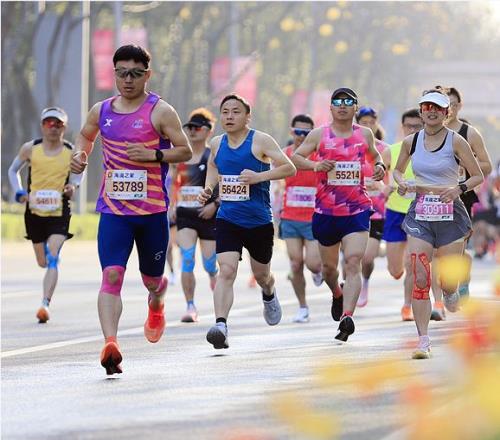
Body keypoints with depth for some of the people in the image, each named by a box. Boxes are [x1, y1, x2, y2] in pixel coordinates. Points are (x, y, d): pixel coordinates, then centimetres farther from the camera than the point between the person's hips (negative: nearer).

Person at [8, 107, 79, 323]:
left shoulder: (71, 152, -4)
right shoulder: (30, 149, -2)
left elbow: (78, 172, 16)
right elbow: (13, 170, 12)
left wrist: (73, 185, -6)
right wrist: (19, 192, -4)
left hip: (59, 214, -2)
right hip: (35, 212, 2)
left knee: (53, 259, -19)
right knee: (43, 262, 14)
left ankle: (45, 304, -25)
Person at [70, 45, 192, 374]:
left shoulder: (160, 111, -6)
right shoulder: (102, 111, 6)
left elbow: (185, 151, -3)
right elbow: (85, 136, 26)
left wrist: (154, 155, -20)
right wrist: (80, 154, 5)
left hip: (153, 211, -1)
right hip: (113, 210, 1)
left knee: (152, 279, 15)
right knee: (112, 276, -17)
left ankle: (156, 304, 53)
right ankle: (111, 344, -28)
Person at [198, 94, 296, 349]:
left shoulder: (260, 141, -8)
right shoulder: (217, 144, 6)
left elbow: (289, 168, -11)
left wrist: (260, 176, -24)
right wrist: (208, 189, 9)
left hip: (259, 220, -2)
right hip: (228, 219, 2)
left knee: (261, 274, 17)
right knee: (226, 271, -19)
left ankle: (269, 296, 54)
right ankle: (220, 326, -29)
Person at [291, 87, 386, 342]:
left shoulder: (364, 134, 7)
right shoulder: (319, 135, 2)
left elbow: (375, 154, 26)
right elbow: (295, 157, 5)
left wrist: (380, 166, 3)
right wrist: (314, 165, -14)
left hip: (357, 209, -1)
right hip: (326, 211, 1)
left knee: (353, 262, -19)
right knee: (329, 266, 16)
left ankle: (347, 317, -27)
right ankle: (337, 295, 49)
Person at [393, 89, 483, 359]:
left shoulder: (455, 141, -6)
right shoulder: (411, 142, 4)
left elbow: (478, 176, -1)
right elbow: (397, 170, 20)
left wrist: (459, 189, -19)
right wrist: (402, 183, -2)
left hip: (450, 214, -2)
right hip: (420, 214, 2)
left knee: (447, 282, 1)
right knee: (419, 279, -11)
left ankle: (451, 297, 39)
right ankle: (423, 340, -8)